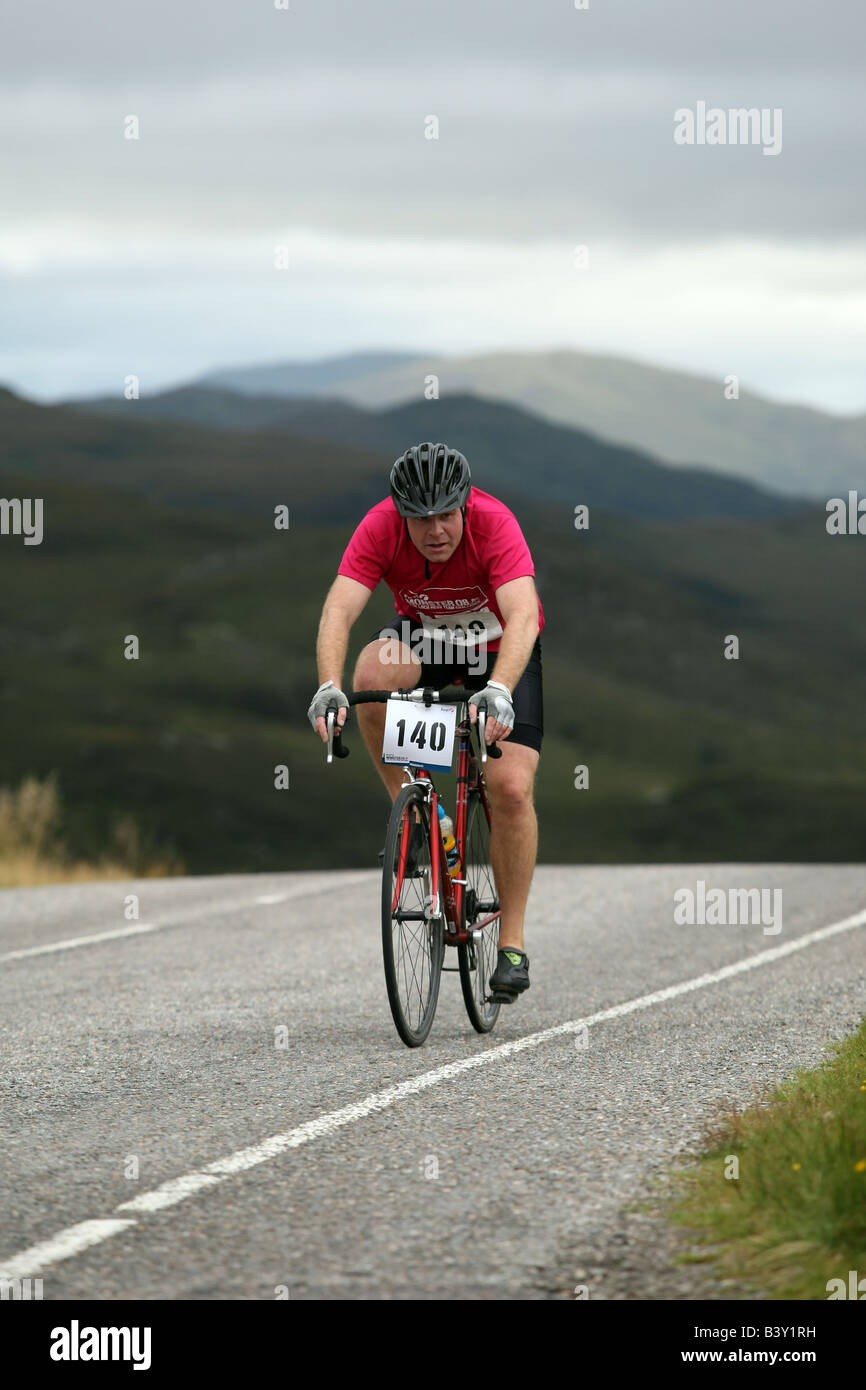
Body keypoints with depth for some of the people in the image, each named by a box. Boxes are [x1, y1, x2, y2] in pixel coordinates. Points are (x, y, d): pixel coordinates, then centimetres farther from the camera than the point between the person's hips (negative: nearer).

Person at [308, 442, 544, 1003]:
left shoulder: (495, 522, -32)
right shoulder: (381, 526, -26)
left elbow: (523, 615, -44)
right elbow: (339, 609, -34)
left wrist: (499, 691, -60)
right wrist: (329, 686, -51)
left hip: (500, 651, -2)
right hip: (423, 639, 2)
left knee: (512, 788, -16)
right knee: (373, 673, -33)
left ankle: (512, 941, -2)